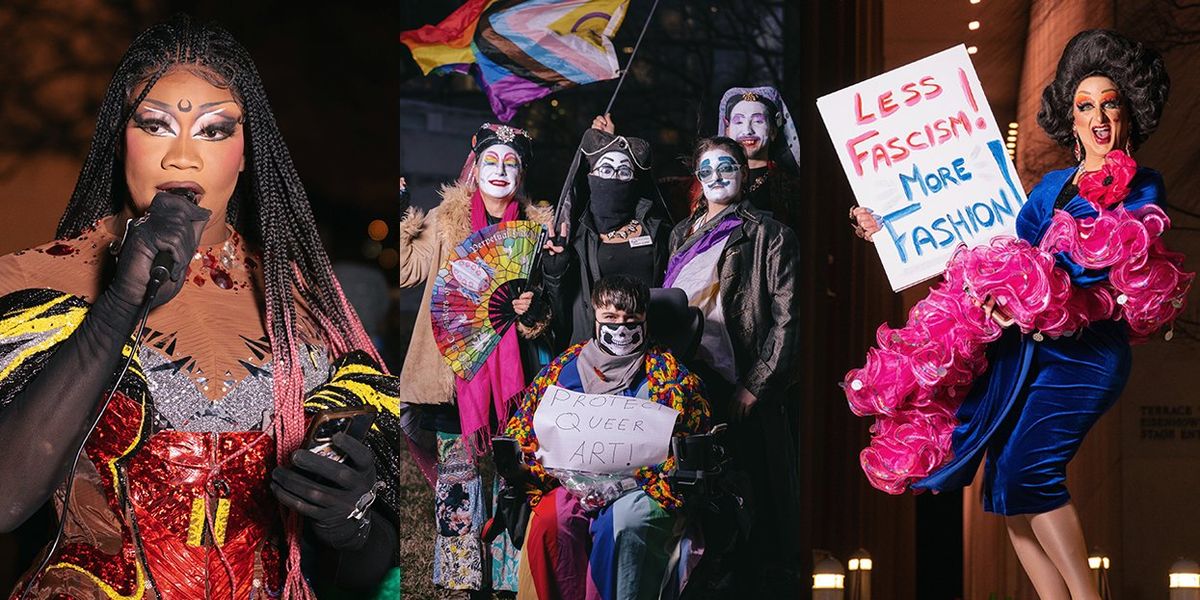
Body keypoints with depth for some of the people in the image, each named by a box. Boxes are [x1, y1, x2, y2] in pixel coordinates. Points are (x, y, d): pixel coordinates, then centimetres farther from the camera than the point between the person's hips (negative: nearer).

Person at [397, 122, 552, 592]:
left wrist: (531, 309, -10)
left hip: (511, 372, 1)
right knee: (456, 479, -1)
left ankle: (508, 578, 7)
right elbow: (407, 269, -2)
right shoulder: (445, 219, 6)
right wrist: (400, 216, -10)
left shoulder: (536, 227, 8)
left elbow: (547, 310, 12)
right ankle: (459, 576, 6)